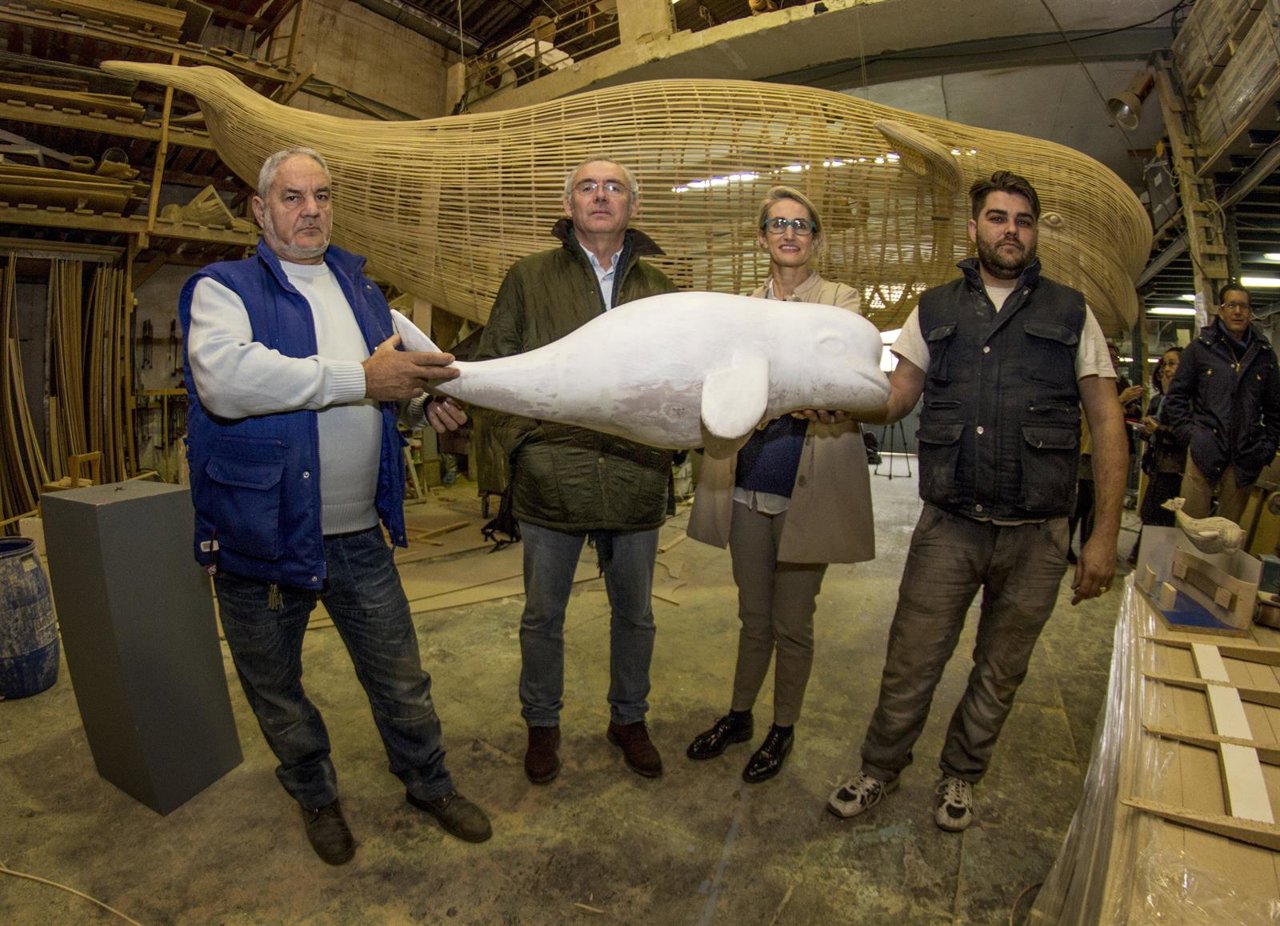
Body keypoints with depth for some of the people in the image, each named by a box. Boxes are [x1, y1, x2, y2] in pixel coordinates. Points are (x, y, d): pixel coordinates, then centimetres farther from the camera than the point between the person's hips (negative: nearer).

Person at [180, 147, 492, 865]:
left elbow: (394, 370, 25)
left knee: (401, 678, 13)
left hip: (360, 535, 4)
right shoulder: (223, 288, -5)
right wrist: (363, 379, -27)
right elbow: (225, 377, -27)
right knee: (277, 689, 17)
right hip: (263, 532, -3)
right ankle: (317, 797, 42)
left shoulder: (359, 285, 12)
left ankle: (429, 783, 36)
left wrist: (427, 401, 2)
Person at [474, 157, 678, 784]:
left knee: (634, 615, 16)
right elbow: (491, 367, 4)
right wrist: (518, 442, -6)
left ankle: (628, 719, 39)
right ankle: (542, 724, 37)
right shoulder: (528, 278, 4)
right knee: (542, 616, 14)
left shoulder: (658, 288, 9)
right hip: (549, 482, -1)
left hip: (636, 485, 2)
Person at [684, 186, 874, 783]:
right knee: (753, 616, 17)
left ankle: (783, 729, 31)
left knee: (792, 623, 9)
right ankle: (738, 716, 37)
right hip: (748, 483, 3)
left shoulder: (841, 302, 1)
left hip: (806, 488, -3)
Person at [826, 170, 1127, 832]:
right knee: (910, 664, 4)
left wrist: (1104, 534, -3)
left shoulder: (1071, 313, 7)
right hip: (948, 525, 0)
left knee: (1000, 672, 15)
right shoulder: (935, 310, 9)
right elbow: (895, 398, 6)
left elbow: (1106, 423, 4)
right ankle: (881, 768, 28)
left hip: (1036, 536, 1)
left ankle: (961, 774, 39)